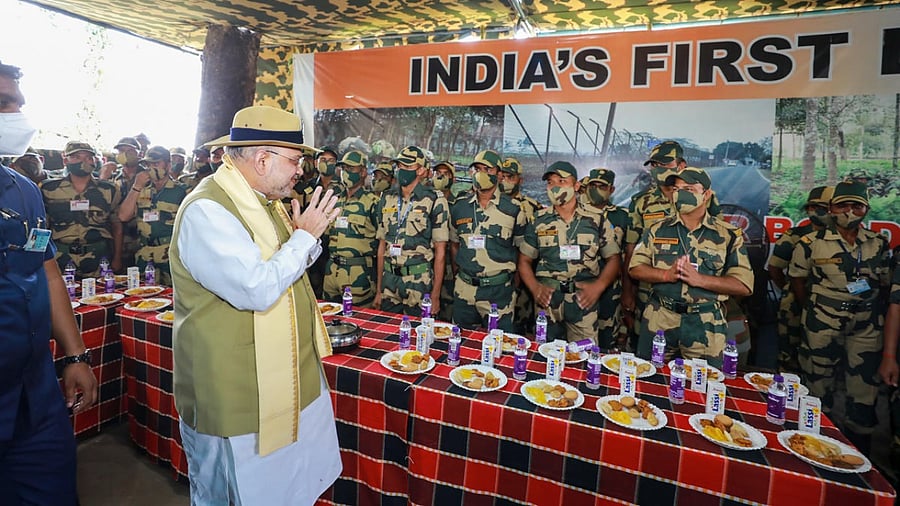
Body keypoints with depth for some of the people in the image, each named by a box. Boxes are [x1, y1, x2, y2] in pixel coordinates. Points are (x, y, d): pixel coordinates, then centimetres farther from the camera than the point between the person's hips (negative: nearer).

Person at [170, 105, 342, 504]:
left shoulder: (267, 199, 8)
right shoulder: (207, 210, -22)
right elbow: (258, 289, -30)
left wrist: (307, 237, -1)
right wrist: (305, 236, -18)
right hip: (235, 393, -8)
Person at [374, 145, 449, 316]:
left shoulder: (435, 201, -6)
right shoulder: (387, 199, 8)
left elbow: (440, 251, -5)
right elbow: (382, 245, 12)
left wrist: (435, 295, -8)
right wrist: (378, 290, 10)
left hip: (420, 282, -4)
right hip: (389, 280, 4)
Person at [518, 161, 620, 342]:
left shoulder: (596, 220, 4)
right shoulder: (538, 220, 6)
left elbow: (613, 258, 7)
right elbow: (525, 260, 9)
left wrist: (598, 286, -10)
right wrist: (535, 288, -8)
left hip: (584, 301, -1)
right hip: (547, 300, 1)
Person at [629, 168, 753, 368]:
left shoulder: (728, 235, 0)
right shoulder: (658, 230, 5)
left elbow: (744, 286, -6)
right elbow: (635, 268, 2)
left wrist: (699, 279, -18)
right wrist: (666, 274, -16)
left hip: (705, 325, -1)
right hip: (659, 319, 2)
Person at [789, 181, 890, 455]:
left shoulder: (878, 243, 5)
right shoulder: (812, 242, -6)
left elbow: (885, 283, 12)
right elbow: (797, 280, 1)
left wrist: (871, 307, 1)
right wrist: (813, 310, 0)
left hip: (867, 328, 3)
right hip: (823, 327, -3)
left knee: (864, 393, 8)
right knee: (819, 391, 9)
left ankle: (859, 453, 25)